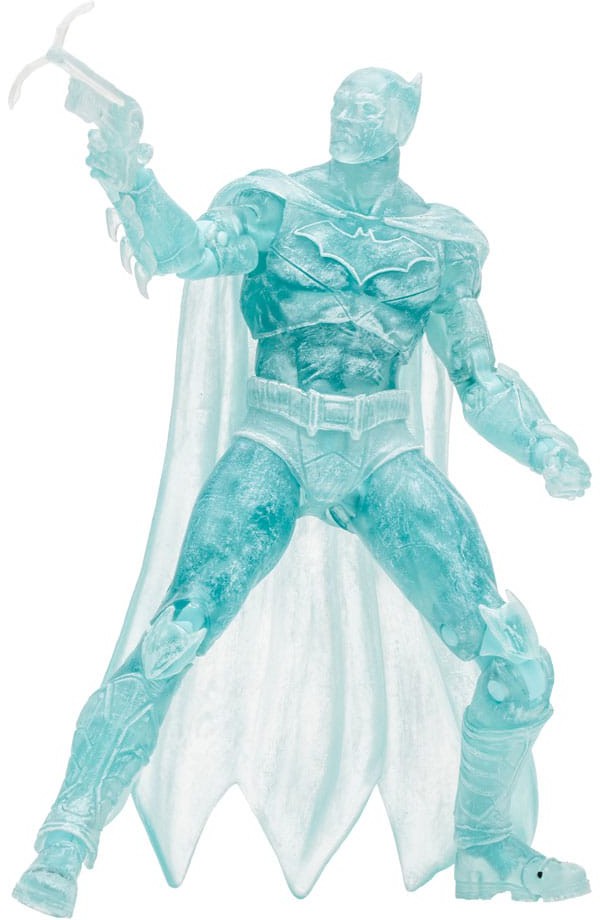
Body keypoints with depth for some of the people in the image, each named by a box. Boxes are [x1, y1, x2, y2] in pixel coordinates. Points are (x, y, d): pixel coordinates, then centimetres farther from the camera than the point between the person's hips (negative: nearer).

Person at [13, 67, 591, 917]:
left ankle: (489, 851, 18)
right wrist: (132, 186, -34)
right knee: (169, 643, -21)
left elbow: (480, 380, 15)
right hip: (276, 442, -2)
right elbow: (190, 251, -14)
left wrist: (549, 449, -2)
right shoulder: (276, 204, 6)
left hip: (386, 455, 2)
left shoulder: (441, 238, 13)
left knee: (518, 666, -7)